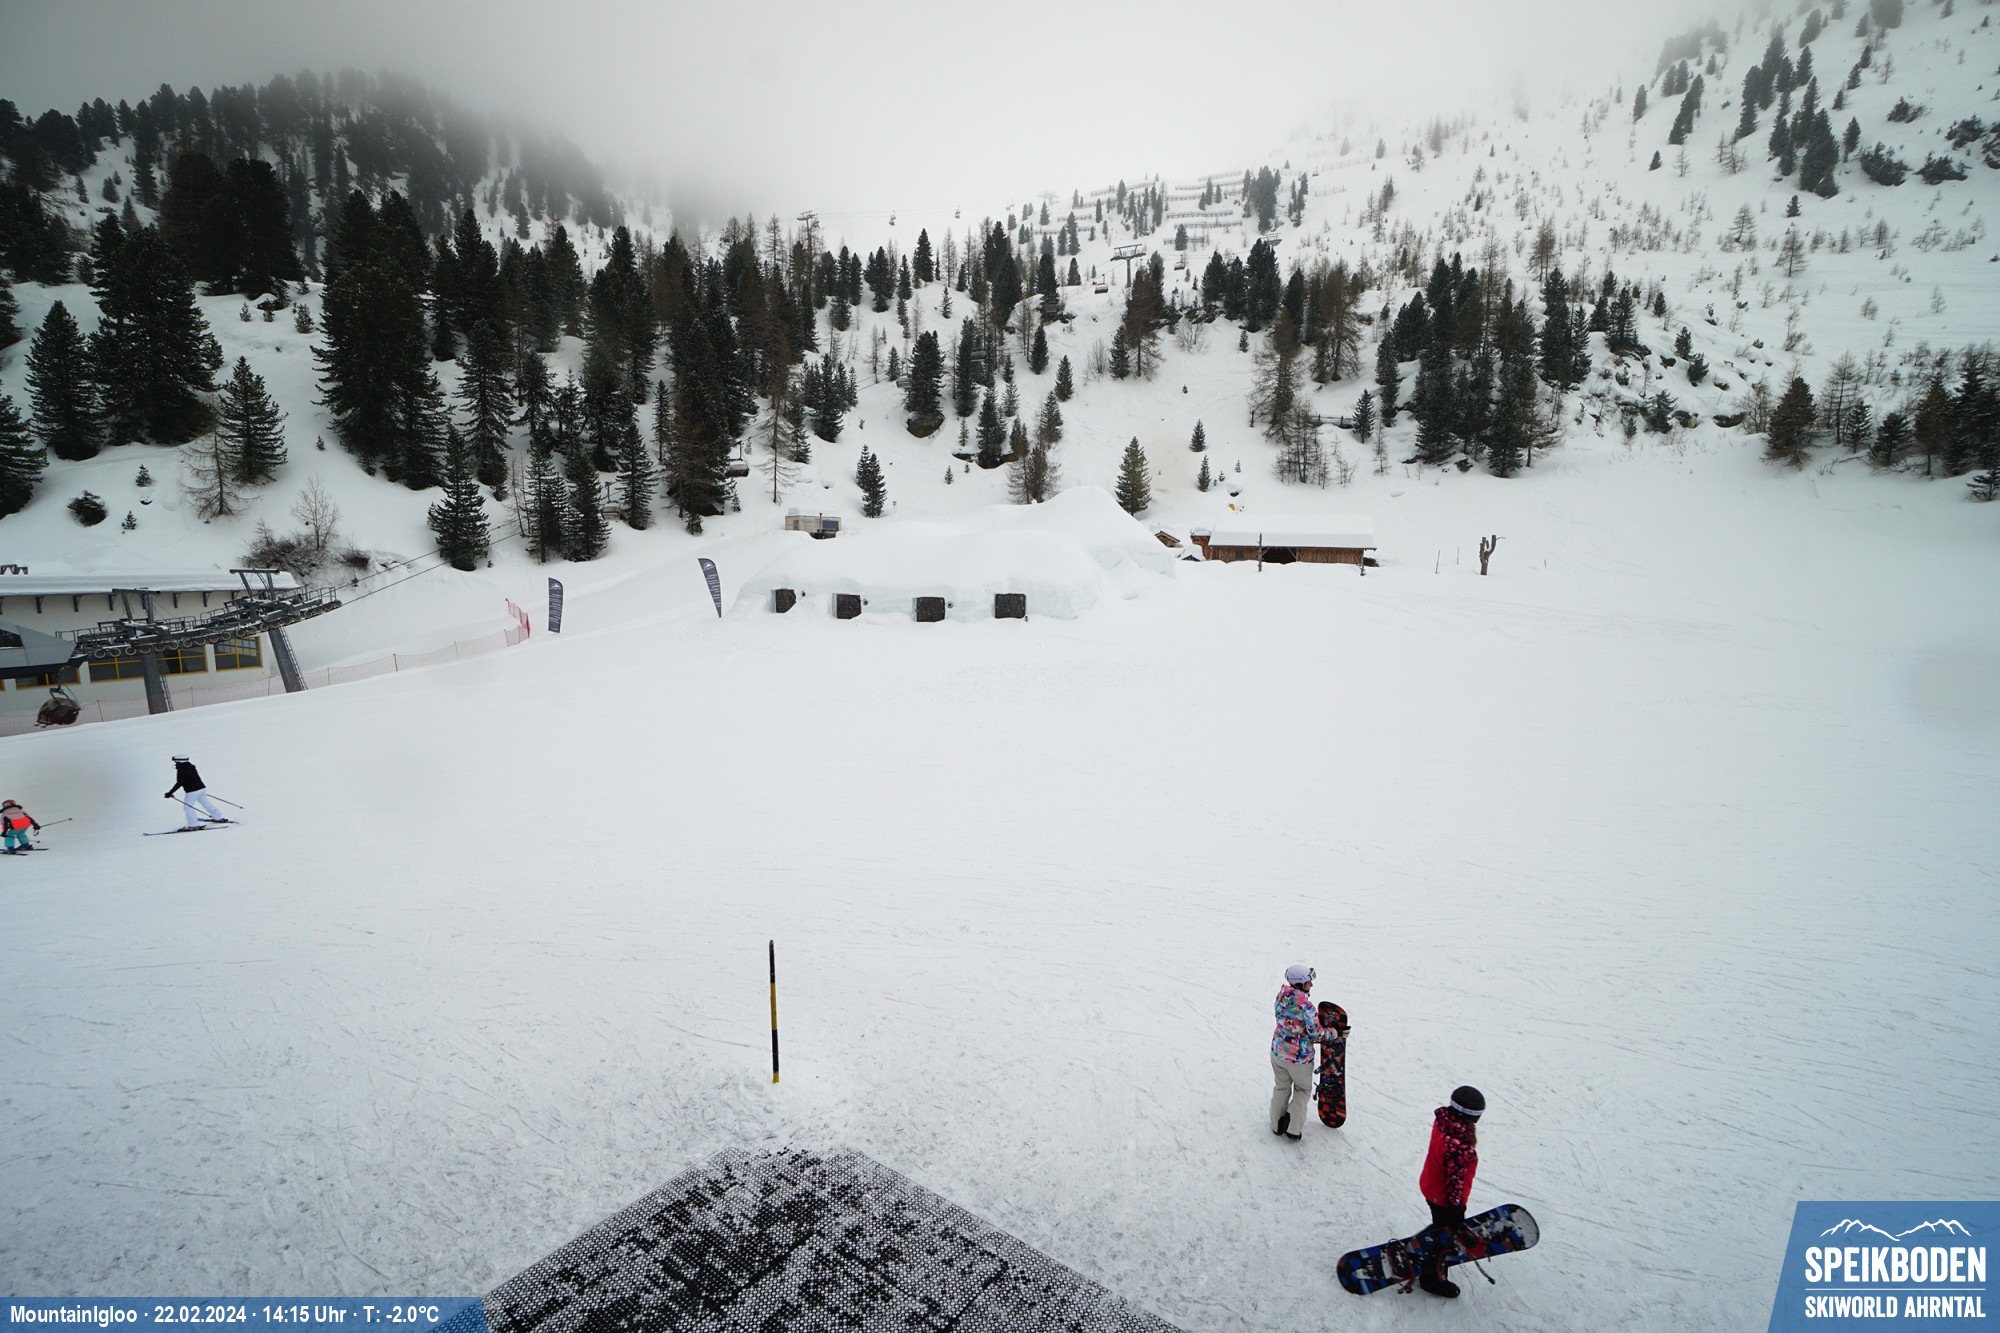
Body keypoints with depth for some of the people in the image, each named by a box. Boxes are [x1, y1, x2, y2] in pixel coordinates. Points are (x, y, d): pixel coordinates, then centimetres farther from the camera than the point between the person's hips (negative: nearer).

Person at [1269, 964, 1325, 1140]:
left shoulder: (1281, 996, -7)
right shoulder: (1305, 1005, -28)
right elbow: (1315, 1033, -20)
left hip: (1278, 1051, 6)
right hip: (1299, 1056, -6)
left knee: (1281, 1087, 24)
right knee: (1303, 1090, 20)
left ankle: (1277, 1125, 35)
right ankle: (1292, 1127, 16)